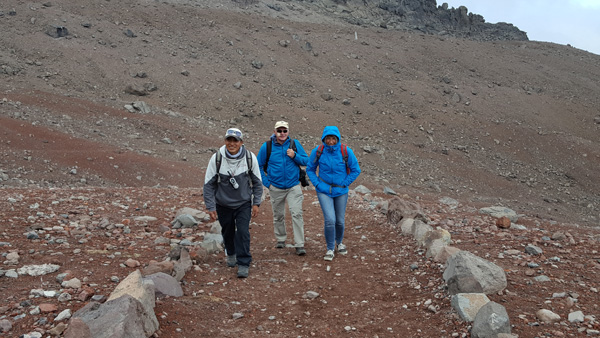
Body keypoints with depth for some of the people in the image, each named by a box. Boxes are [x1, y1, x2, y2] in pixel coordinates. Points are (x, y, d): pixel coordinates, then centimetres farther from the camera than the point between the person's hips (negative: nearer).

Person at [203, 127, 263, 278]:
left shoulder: (250, 157, -12)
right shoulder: (217, 158, -15)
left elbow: (257, 182, 1)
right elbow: (209, 184, -7)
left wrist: (256, 203, -2)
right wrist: (210, 207, -9)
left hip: (244, 204, -1)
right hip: (223, 205, 1)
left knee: (243, 231, -12)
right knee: (227, 232, 16)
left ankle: (243, 264, 0)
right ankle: (231, 254, 44)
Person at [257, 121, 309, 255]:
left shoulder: (295, 144, -1)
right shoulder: (267, 146, -3)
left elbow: (306, 160, 2)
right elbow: (259, 166, 5)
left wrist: (295, 156, -16)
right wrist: (266, 182, -2)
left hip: (294, 186, -1)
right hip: (276, 188, 1)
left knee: (296, 214, -11)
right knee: (278, 215, 14)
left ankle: (299, 245, -9)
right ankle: (280, 239, 34)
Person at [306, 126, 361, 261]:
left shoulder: (346, 151, -15)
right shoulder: (318, 151, -13)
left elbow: (356, 170, -3)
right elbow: (310, 169, 3)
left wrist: (344, 184, -7)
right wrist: (317, 184, -7)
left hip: (341, 191, 1)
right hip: (324, 191, -1)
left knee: (340, 221, 13)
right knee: (330, 220, -14)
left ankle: (339, 242, 43)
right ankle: (330, 249, 7)